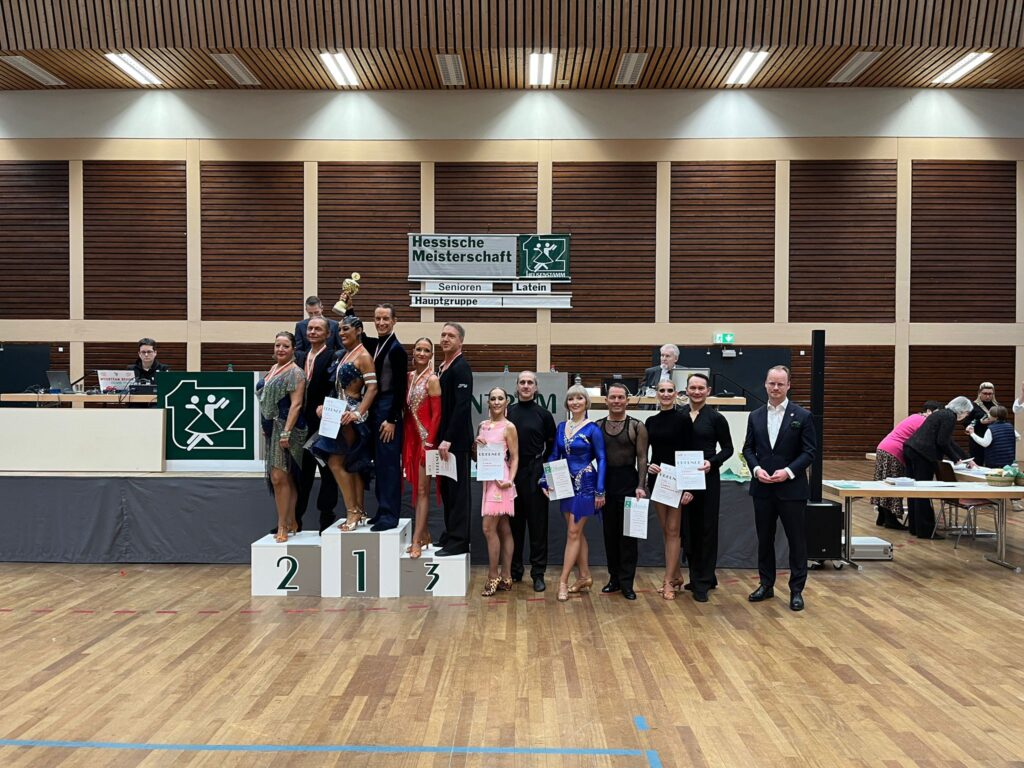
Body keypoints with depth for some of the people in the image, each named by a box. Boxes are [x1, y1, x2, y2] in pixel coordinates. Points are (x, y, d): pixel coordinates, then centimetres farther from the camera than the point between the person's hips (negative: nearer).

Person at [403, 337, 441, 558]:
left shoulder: (432, 379, -9)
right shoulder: (409, 376, 10)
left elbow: (437, 414, -12)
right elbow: (406, 409, 13)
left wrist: (429, 442, -16)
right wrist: (406, 437, 7)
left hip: (426, 438, -7)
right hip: (411, 437, 7)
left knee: (422, 489, -4)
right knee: (417, 488, 13)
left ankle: (416, 541, -2)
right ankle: (425, 534, 24)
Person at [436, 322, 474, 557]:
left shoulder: (461, 368, -12)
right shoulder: (441, 368, 15)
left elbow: (462, 406, -19)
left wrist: (448, 440, -20)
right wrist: (439, 438, 13)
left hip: (456, 440, -9)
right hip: (444, 438, 9)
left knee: (457, 491, -3)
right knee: (446, 489, 13)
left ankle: (458, 541, 3)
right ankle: (450, 536, 22)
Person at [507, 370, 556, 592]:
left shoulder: (544, 414, 2)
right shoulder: (507, 412, 8)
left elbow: (552, 446, 5)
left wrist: (546, 472, -1)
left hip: (535, 474, -2)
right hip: (511, 474, 2)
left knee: (538, 524, 1)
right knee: (513, 524, 8)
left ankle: (538, 574, 8)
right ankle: (514, 570, 19)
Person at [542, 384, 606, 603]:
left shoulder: (592, 429, -8)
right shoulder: (561, 427, 7)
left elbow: (601, 460, -8)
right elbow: (554, 456, 10)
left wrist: (600, 491, -13)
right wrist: (546, 482, 0)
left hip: (585, 484, -6)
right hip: (567, 483, 6)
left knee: (573, 532, -4)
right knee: (576, 532, 12)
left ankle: (563, 581, 1)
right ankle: (585, 577, 22)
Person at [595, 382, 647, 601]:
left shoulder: (637, 426, -2)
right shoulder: (597, 426, 6)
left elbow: (642, 458, -4)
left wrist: (640, 486, -12)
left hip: (628, 480, -3)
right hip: (605, 482, 3)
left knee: (628, 533, 0)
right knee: (609, 532, 9)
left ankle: (626, 582, 8)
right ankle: (614, 578, 21)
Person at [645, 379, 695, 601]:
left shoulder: (683, 419, -6)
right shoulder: (651, 421, 8)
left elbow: (690, 453, -10)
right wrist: (648, 466, -10)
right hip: (656, 479, 5)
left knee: (673, 530, -2)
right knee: (665, 530, 11)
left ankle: (669, 581, 3)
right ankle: (676, 576, 24)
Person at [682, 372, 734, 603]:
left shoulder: (716, 418, -3)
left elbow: (727, 448, 0)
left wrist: (712, 462, -16)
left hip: (707, 479, -3)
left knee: (706, 529, 3)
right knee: (688, 528, 8)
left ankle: (703, 582, 12)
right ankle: (699, 576, 25)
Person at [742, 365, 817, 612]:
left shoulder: (802, 416, -3)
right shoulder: (755, 416, 8)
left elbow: (810, 451, -6)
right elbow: (748, 448, 9)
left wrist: (788, 471, -17)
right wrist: (756, 469, -9)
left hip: (792, 488, -3)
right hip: (762, 488, 4)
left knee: (796, 540, 4)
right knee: (764, 539, 12)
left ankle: (796, 590, 15)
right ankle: (766, 585, 25)